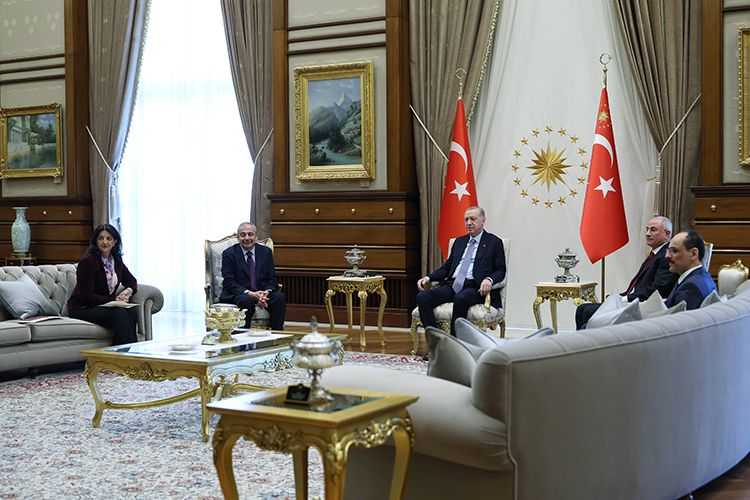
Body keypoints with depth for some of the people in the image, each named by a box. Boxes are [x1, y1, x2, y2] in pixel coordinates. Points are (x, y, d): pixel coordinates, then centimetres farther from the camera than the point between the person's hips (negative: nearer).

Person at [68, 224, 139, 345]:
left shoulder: (116, 260, 9)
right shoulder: (88, 261, -14)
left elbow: (131, 280, 20)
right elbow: (86, 296, -18)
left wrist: (128, 291, -6)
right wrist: (114, 300, -21)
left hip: (104, 306, 7)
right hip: (82, 309, -6)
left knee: (132, 312, -25)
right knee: (120, 314, -32)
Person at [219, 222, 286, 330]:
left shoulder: (266, 252, 8)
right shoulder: (229, 254, -3)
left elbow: (272, 279, 6)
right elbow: (229, 282, -10)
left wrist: (266, 292, -18)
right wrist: (250, 294, -25)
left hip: (263, 293, 3)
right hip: (237, 294, -3)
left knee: (280, 297, -25)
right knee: (246, 300, -36)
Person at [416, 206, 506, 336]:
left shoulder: (494, 242, 9)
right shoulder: (459, 241, 25)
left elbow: (500, 271, 2)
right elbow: (447, 267, 24)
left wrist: (489, 280, -21)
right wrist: (428, 277, 6)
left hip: (474, 287, -5)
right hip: (452, 285, 5)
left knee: (461, 298, -40)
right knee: (422, 297, -21)